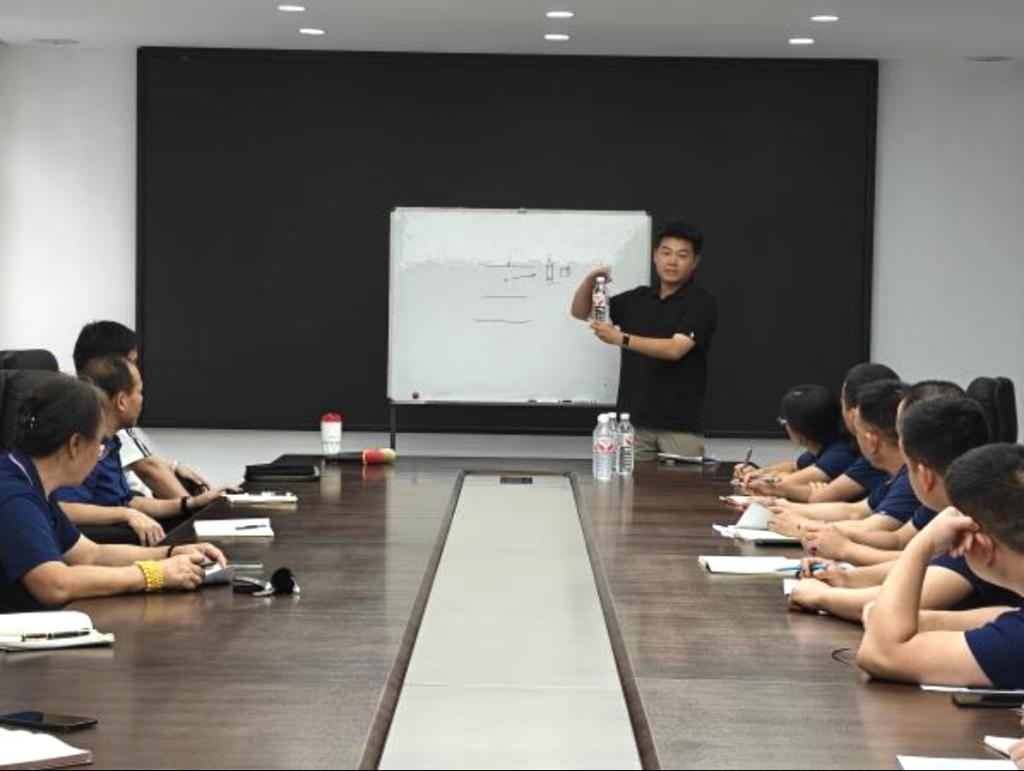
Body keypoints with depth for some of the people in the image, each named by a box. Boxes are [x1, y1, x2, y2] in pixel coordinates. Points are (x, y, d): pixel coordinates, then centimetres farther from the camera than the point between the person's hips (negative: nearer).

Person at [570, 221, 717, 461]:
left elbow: (675, 349, -18)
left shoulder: (702, 303, -5)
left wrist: (621, 339, -26)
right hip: (634, 421, 4)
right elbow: (581, 312, 15)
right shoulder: (637, 299, 12)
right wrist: (590, 280, -6)